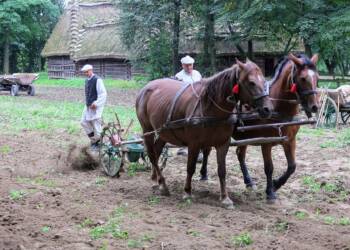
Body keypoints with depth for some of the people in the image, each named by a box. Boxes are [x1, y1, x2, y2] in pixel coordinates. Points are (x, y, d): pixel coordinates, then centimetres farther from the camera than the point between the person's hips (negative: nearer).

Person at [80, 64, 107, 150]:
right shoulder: (87, 80, 12)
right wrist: (87, 103, 14)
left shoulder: (97, 80, -14)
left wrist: (96, 103, -22)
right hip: (88, 106, 9)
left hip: (95, 107, -9)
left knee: (96, 125, -4)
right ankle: (94, 139, 22)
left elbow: (103, 94, -18)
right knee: (84, 122, 10)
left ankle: (97, 143, 7)